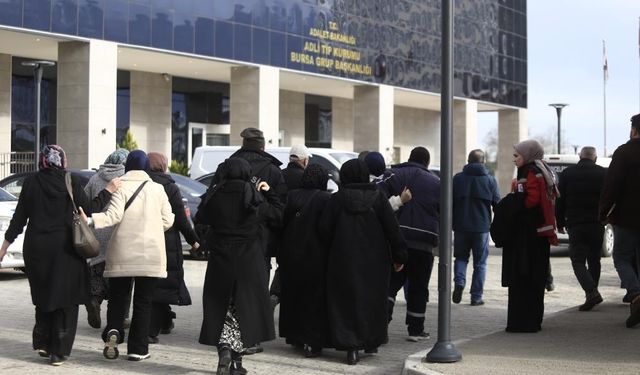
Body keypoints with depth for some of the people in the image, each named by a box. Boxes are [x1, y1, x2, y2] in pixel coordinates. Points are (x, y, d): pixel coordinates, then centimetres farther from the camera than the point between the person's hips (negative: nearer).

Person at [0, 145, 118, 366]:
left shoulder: (31, 182, 1)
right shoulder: (70, 183, -7)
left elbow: (19, 217, 3)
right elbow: (89, 209, -4)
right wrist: (108, 191, 6)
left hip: (36, 248, 3)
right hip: (65, 248, -3)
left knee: (43, 296, 20)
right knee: (65, 300, 4)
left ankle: (42, 342, 17)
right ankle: (58, 351, 2)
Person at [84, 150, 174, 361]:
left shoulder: (121, 187, -4)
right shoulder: (157, 189, 3)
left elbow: (114, 215, -17)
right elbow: (167, 221, 5)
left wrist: (90, 220, -23)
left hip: (122, 254, -1)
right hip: (151, 254, 1)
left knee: (117, 298, 11)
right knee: (143, 302, 7)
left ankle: (113, 331, -15)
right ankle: (138, 349, 3)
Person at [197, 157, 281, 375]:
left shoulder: (214, 196, -5)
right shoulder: (254, 197, -8)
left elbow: (201, 218, 10)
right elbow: (277, 215, 2)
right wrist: (269, 192, 11)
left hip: (220, 259, 1)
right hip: (249, 260, -1)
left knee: (220, 308, 11)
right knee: (244, 307, 9)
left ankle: (224, 348, -11)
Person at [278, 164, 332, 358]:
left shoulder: (291, 196, 0)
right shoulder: (326, 199, -12)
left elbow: (281, 224, 3)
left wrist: (280, 256, 9)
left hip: (291, 256, 4)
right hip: (316, 257, -4)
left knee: (293, 296, 17)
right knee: (316, 298, 3)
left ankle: (295, 337, 26)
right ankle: (313, 342, 0)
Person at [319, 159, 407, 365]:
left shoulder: (337, 199, -6)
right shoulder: (378, 198, -3)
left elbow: (324, 229, -7)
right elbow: (392, 228, -5)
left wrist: (334, 247, 11)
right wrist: (399, 256, 2)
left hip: (344, 260, -1)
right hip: (375, 261, 1)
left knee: (347, 301, 3)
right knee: (373, 300, 15)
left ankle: (351, 346, -6)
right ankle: (371, 342, 24)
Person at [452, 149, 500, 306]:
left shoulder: (458, 178, 2)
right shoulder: (490, 180, 0)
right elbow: (497, 204, 1)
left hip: (461, 226, 1)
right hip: (481, 227, -1)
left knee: (461, 257, 17)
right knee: (480, 262, 8)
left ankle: (459, 282, -9)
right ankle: (476, 296, 6)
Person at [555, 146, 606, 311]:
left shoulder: (567, 174, 2)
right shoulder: (603, 174, 1)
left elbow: (559, 201, 3)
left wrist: (560, 223, 11)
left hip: (575, 224, -2)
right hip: (597, 224, 2)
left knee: (578, 261, -1)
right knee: (594, 260, 15)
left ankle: (591, 291, -19)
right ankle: (592, 292, 18)